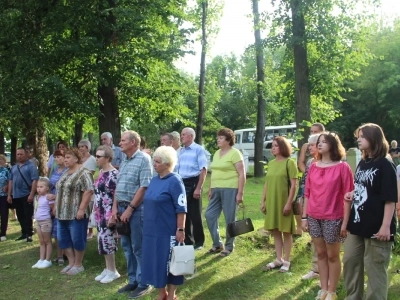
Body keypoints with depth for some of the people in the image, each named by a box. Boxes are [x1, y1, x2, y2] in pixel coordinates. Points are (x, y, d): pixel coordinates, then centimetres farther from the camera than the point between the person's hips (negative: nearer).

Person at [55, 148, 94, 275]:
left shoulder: (83, 173, -13)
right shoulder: (66, 173, 15)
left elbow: (88, 192, -20)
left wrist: (81, 209, -23)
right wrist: (57, 208, 19)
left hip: (76, 214, -9)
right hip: (63, 213, 9)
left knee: (77, 239, 1)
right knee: (63, 239, 11)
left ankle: (78, 265, 13)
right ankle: (71, 263, 23)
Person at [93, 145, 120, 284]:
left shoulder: (114, 174, -16)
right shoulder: (101, 172, 12)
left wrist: (113, 214, -20)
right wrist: (95, 209, 20)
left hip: (108, 213, -9)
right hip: (100, 212, 9)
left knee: (106, 239, -6)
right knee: (103, 240, 11)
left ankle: (112, 271, 7)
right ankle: (108, 268, 21)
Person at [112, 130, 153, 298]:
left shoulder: (143, 159, -11)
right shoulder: (124, 162, 14)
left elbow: (144, 187, -17)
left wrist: (130, 208, -17)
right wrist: (115, 207, 6)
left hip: (136, 209, -8)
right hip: (122, 207, 8)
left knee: (139, 247, -1)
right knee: (127, 246, 14)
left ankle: (144, 283, 11)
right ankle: (133, 280, 26)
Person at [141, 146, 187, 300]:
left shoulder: (174, 181, -13)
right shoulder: (154, 180, 9)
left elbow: (181, 209, -15)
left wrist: (180, 230, -18)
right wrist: (147, 226, 17)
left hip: (168, 231, -7)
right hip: (152, 230, 7)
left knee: (170, 263, 4)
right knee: (156, 262, 14)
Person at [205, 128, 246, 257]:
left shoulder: (234, 153, -7)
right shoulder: (216, 153, 15)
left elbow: (242, 174, -10)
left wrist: (240, 193, -15)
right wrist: (210, 189, 14)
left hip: (230, 189, -7)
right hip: (216, 189, 7)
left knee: (230, 219, 1)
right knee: (210, 215, 5)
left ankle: (229, 246, 15)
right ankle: (217, 244, 19)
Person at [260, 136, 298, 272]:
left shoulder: (289, 162, -9)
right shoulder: (271, 163, 10)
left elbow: (294, 185, -13)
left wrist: (289, 203, -17)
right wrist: (263, 201, 9)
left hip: (284, 202, -6)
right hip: (271, 202, 6)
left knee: (286, 231, 4)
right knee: (275, 231, 12)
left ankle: (286, 261, 13)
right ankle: (278, 259, 23)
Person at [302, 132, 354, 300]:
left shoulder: (342, 167, -8)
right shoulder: (313, 167, 6)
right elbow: (307, 194, 9)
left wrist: (345, 221, -12)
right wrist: (304, 217, 7)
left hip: (333, 219, -5)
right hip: (314, 217, 5)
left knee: (332, 256, 8)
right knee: (321, 254, 14)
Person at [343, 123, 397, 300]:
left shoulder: (385, 165, -13)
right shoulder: (362, 163, 11)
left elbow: (390, 198, -17)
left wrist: (386, 226, -21)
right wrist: (352, 194, 4)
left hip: (376, 227, -8)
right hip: (357, 224, 9)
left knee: (375, 269, 3)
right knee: (350, 262, 16)